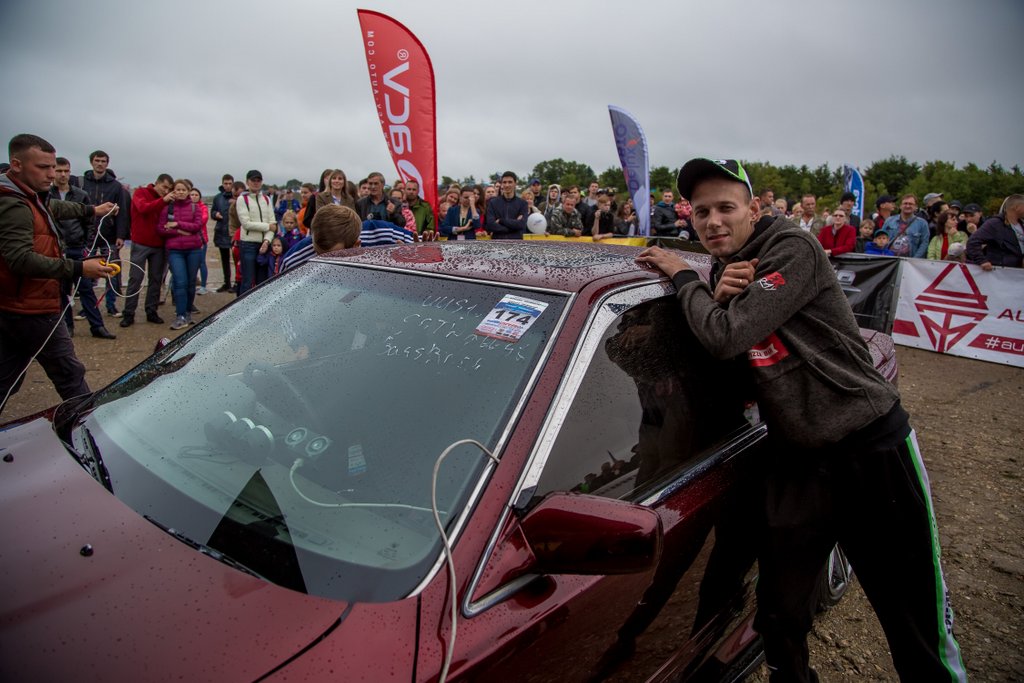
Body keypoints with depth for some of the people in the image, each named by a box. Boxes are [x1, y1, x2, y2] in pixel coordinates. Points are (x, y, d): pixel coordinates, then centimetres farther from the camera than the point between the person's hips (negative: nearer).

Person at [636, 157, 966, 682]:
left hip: (873, 448, -5)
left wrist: (682, 275, -11)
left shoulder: (793, 250, -14)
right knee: (779, 619, 12)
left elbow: (728, 338, -26)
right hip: (794, 460, 6)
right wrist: (718, 297, -12)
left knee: (921, 623, 9)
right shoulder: (722, 275, 8)